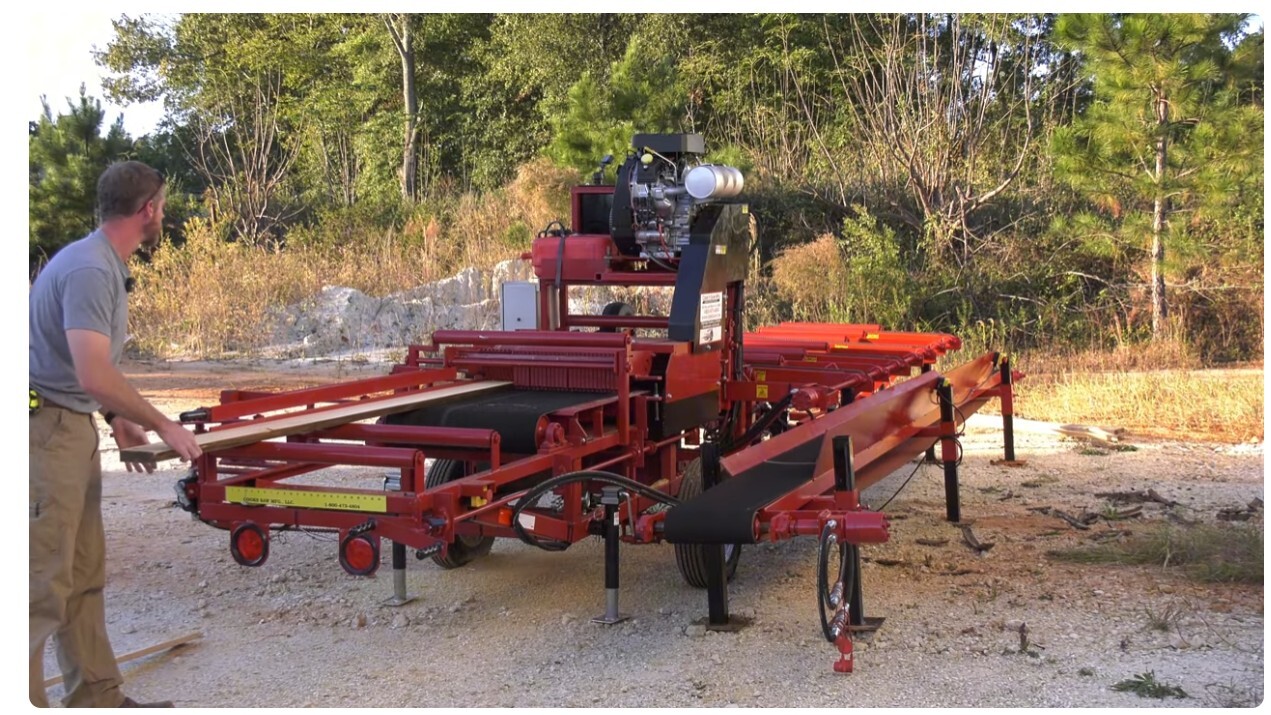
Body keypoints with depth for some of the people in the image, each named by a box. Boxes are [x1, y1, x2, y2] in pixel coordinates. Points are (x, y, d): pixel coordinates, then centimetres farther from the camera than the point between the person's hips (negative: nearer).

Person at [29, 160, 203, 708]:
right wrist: (163, 426, -15)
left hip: (74, 427, 10)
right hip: (47, 430, -10)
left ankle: (97, 698, 21)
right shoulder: (89, 269, -19)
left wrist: (117, 420, 15)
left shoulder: (107, 266, 12)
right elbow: (94, 376, -26)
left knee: (84, 577, 13)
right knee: (44, 582, -6)